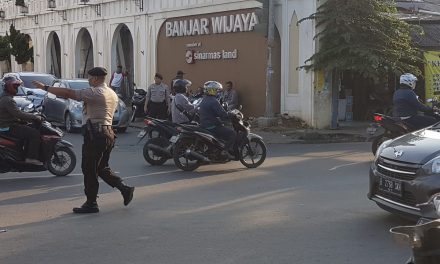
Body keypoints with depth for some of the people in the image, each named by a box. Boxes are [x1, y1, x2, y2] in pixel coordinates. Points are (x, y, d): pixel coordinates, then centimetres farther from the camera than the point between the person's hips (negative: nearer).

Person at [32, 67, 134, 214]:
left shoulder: (95, 92, -12)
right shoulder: (113, 94, 16)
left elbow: (69, 93, -14)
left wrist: (45, 88, -8)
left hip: (95, 134, -9)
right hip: (108, 132, 9)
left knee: (89, 170, -1)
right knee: (102, 168, 18)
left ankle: (91, 203, 3)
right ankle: (125, 189, 11)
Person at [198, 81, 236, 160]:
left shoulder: (204, 100, 15)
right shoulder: (213, 101, -17)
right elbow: (223, 115, -22)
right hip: (212, 127, -10)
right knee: (232, 133, -8)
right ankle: (227, 151, -16)